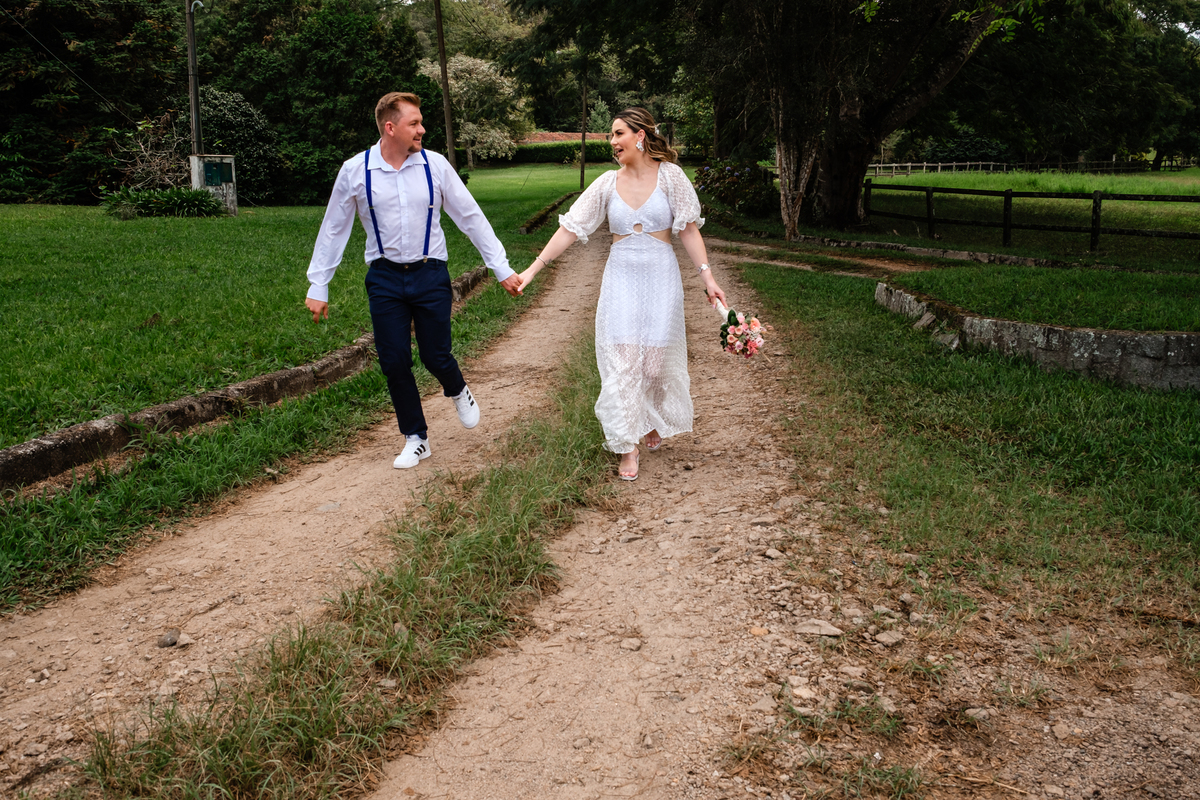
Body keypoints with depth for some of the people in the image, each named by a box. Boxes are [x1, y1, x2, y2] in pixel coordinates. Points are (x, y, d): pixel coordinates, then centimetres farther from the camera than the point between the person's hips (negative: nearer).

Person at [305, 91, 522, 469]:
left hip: (430, 274, 0)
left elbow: (471, 218, 2)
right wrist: (318, 286, 5)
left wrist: (501, 268, 1)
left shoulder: (435, 165, -4)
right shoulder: (355, 171, -3)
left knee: (435, 356, 1)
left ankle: (458, 391, 39)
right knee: (394, 362, 3)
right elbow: (333, 230, 5)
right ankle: (415, 438, 22)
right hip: (385, 278, 1)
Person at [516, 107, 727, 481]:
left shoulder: (669, 175, -3)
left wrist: (707, 276, -11)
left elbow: (689, 229, -3)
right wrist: (532, 269, -3)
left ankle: (655, 420, 37)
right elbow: (570, 228, 1)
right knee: (621, 362, -4)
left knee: (656, 362, 5)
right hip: (621, 279, 2)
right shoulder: (608, 183, 2)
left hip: (661, 279, -1)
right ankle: (628, 448, 4)